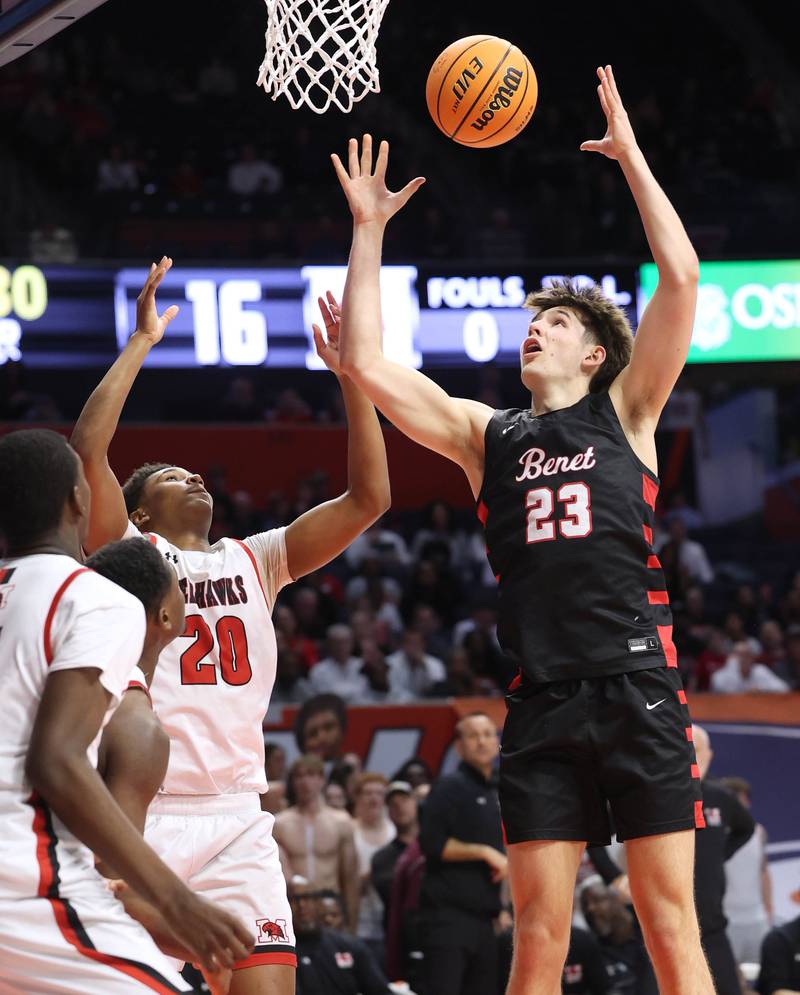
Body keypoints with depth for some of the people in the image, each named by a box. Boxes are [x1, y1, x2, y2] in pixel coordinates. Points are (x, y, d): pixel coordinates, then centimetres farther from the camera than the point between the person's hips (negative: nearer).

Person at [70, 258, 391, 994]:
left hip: (238, 816, 3)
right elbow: (87, 448, -8)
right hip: (140, 816, -3)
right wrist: (142, 342, -4)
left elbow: (369, 498, 11)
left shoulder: (255, 560, 20)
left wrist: (350, 373, 5)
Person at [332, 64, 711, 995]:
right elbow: (368, 366, 10)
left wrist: (631, 157, 3)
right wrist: (369, 229, 12)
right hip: (542, 702, 3)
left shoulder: (624, 412, 10)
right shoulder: (485, 434, 17)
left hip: (637, 690, -2)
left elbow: (680, 278, 0)